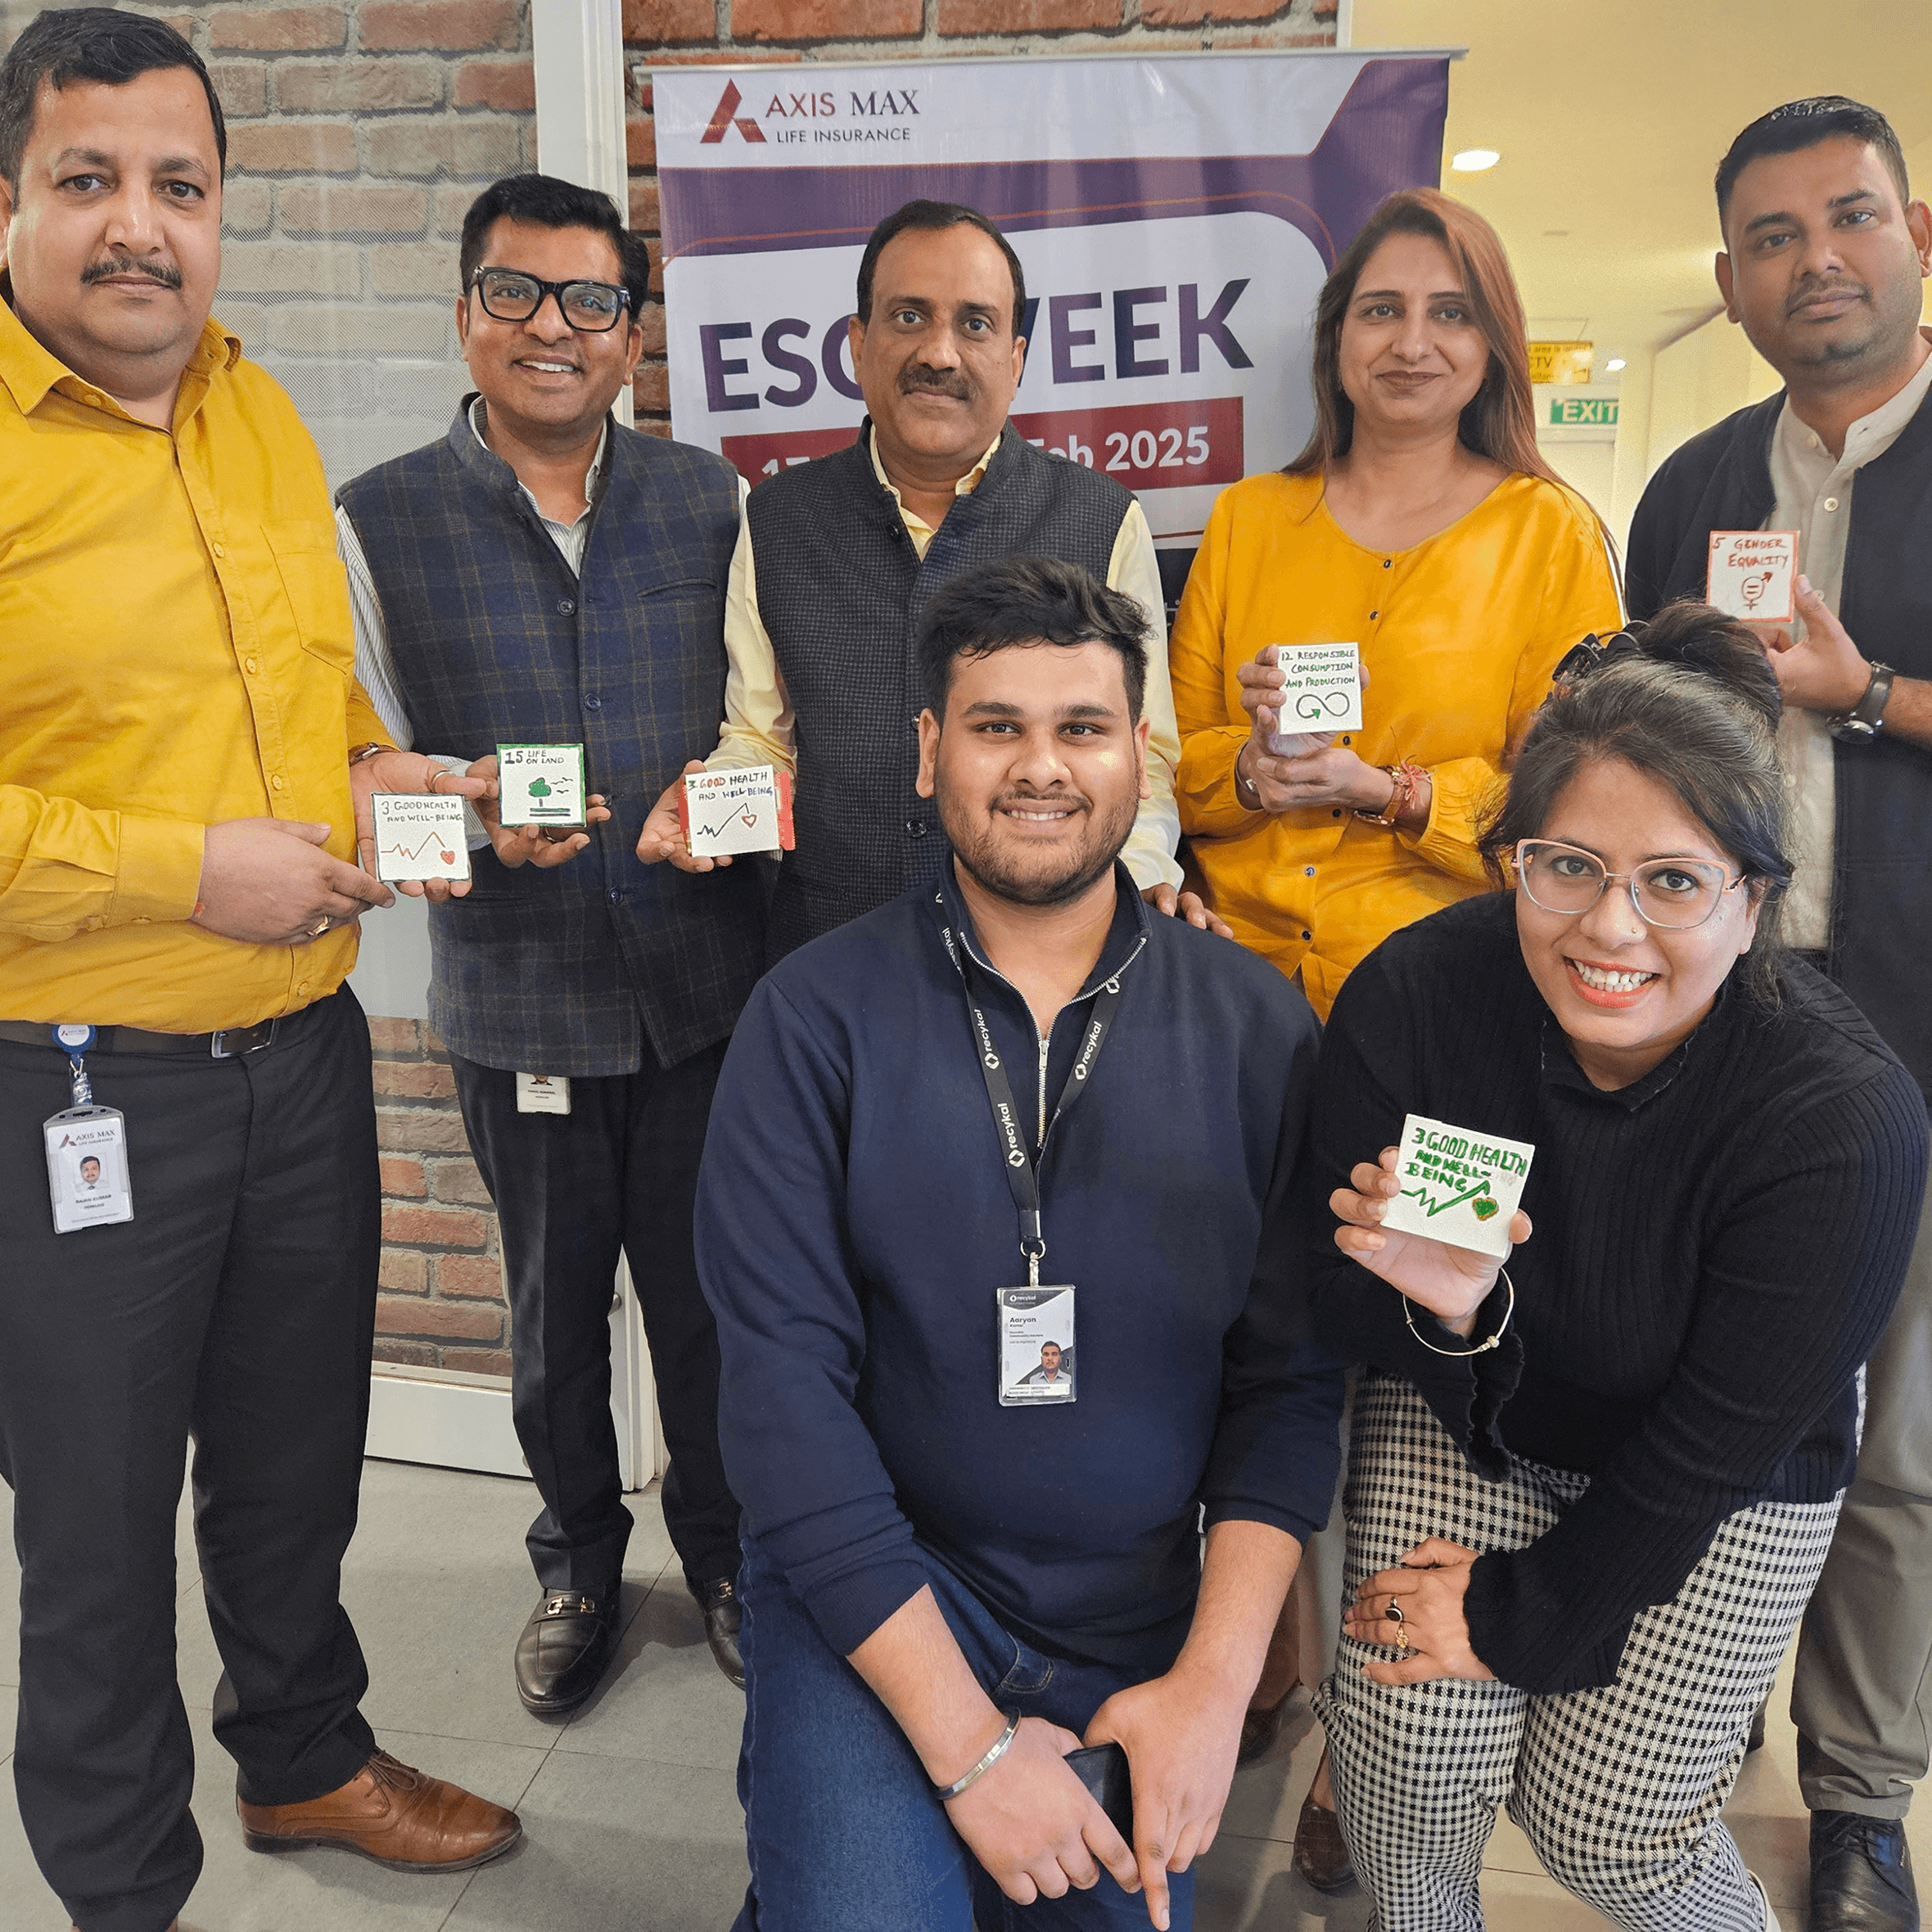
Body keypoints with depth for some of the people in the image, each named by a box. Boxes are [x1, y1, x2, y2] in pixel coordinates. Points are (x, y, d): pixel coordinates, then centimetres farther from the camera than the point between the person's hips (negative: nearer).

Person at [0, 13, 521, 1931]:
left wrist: (366, 765, 1)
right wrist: (189, 868, -22)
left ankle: (306, 1757, 47)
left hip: (305, 1051, 6)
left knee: (297, 1463, 23)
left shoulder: (260, 418, 9)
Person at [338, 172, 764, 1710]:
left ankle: (722, 1545, 38)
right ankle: (578, 1562, 40)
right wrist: (481, 820, -19)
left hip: (704, 973, 1)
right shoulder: (379, 525, -1)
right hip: (520, 989, 0)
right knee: (555, 1306, 15)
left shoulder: (709, 500, 4)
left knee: (709, 1289, 12)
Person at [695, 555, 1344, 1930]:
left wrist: (1215, 1680, -10)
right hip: (872, 1604, -2)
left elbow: (1288, 1378, -1)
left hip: (1142, 1621, 3)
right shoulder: (817, 1017, -9)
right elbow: (785, 1388, -13)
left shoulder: (1257, 1027, -2)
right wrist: (966, 1740, -17)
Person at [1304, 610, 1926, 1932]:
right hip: (1462, 1412, 1)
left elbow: (1711, 1448, -20)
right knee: (1413, 1765, -7)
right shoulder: (1412, 994, -27)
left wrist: (1523, 1617, -12)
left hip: (1722, 1479, -1)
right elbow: (1334, 1307, -15)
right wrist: (1430, 1304, -38)